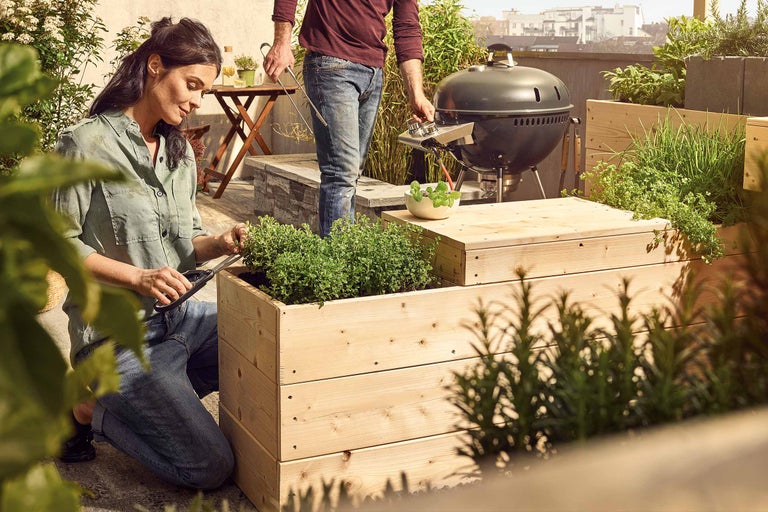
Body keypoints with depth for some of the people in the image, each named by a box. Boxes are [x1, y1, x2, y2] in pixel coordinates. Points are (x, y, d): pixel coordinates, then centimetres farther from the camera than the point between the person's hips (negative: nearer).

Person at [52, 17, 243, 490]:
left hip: (180, 317, 8)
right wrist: (138, 278, -21)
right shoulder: (87, 144, -12)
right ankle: (92, 410, 6)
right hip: (118, 336, -8)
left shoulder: (180, 151, 11)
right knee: (211, 468, -14)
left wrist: (221, 244, -8)